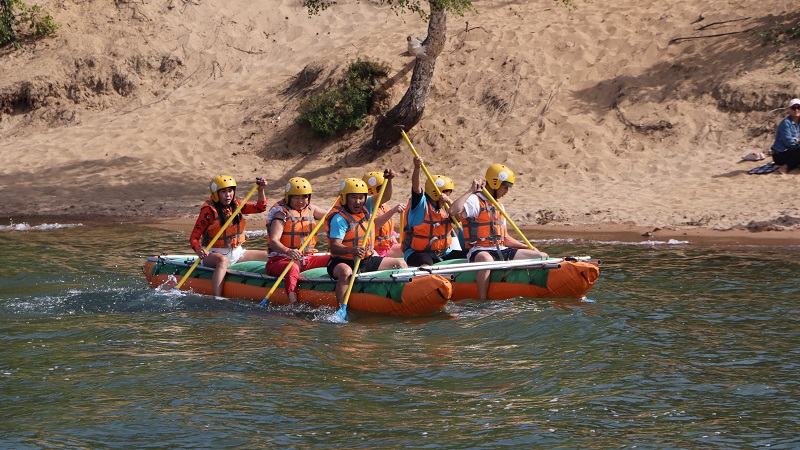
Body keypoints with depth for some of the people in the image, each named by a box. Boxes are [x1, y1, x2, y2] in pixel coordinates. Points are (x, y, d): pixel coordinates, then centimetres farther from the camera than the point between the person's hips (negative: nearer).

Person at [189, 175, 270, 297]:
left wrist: (261, 190, -9)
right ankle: (217, 299, -52)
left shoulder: (236, 205, 6)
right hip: (213, 254, -7)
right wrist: (198, 249, -34)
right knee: (223, 260, -42)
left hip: (236, 252, 7)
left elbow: (260, 207, 8)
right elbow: (194, 237, -14)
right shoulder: (209, 211, -12)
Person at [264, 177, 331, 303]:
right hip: (281, 259, -8)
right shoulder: (282, 213, -8)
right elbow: (273, 241, -22)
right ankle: (293, 303, -60)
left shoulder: (310, 209, 14)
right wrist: (288, 251, -43)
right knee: (293, 268, -41)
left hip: (307, 259, 8)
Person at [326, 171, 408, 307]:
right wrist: (351, 250, -47)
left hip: (367, 260, 8)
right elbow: (334, 247, -29)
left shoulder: (366, 207, 3)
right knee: (346, 273, -43)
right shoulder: (339, 218, -20)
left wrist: (389, 179, -10)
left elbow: (386, 197, 8)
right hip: (343, 262, -8)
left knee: (401, 264, 7)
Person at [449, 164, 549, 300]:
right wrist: (471, 191, -21)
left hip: (501, 251, 8)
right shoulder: (475, 200, -6)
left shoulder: (499, 205, 22)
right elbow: (453, 210, -28)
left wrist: (527, 247, 13)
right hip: (479, 251, -8)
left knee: (543, 256, -3)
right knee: (486, 260, -46)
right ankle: (482, 302, -42)